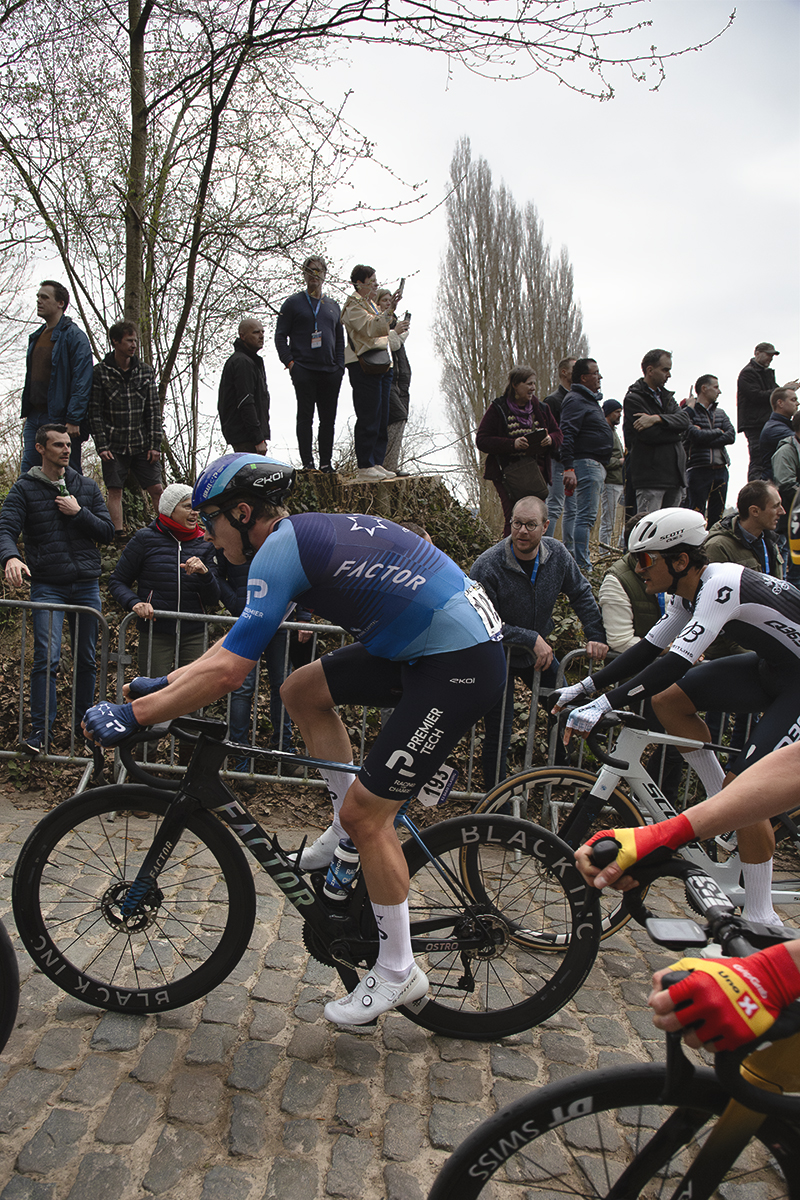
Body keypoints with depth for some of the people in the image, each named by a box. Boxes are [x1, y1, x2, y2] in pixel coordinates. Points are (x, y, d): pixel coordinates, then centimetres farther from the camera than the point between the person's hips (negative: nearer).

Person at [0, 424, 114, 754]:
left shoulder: (87, 487, 10)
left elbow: (107, 532, 7)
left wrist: (79, 513, -10)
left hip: (86, 586, 3)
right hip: (47, 587, -3)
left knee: (86, 659, 9)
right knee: (46, 658, -12)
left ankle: (84, 722, 22)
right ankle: (41, 730, -5)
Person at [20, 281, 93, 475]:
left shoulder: (74, 336, -7)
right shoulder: (36, 337, 18)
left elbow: (82, 381, -14)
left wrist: (73, 420, -20)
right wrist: (27, 415, 17)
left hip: (60, 418, -8)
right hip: (34, 416, 8)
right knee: (27, 472, 5)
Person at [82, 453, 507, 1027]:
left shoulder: (281, 548, -14)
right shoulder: (308, 532, 15)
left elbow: (227, 671, -18)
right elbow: (237, 641, 22)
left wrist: (131, 714, -9)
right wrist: (165, 682, 22)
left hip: (460, 664, -10)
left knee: (364, 814, -3)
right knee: (302, 690, 13)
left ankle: (398, 972, 15)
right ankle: (350, 826, 23)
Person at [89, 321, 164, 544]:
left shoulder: (145, 371, 6)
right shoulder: (100, 373, -2)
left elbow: (154, 410, 6)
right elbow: (95, 413, -3)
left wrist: (155, 445, -1)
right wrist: (102, 446, -10)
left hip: (142, 444, 2)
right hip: (114, 446, -2)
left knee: (156, 489, 0)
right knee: (114, 490, -2)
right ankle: (118, 534, 2)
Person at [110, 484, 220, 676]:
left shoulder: (203, 545, 9)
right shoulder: (145, 539, 1)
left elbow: (213, 601, 6)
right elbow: (117, 581, 7)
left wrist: (205, 573, -14)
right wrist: (134, 603, -13)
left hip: (194, 634, 2)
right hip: (155, 633, -2)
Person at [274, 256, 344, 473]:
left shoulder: (333, 305, 19)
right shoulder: (293, 303, 7)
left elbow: (340, 339, 21)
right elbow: (280, 336, 4)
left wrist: (340, 366, 8)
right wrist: (289, 362, -8)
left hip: (330, 372, 4)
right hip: (303, 371, -4)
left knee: (328, 419, 3)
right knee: (305, 417, -5)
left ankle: (326, 462, 9)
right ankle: (307, 462, -4)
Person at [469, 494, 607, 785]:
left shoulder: (557, 553, -11)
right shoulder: (487, 566, -27)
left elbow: (581, 594, 4)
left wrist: (596, 636, -4)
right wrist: (532, 639, -31)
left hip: (539, 652, 5)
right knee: (498, 735, -5)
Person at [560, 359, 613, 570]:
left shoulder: (590, 400, 23)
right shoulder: (575, 400, -10)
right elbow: (567, 435, -21)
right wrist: (568, 467, -28)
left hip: (597, 466, 11)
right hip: (586, 464, -11)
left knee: (584, 515, 13)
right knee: (586, 516, -13)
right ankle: (582, 566, -14)